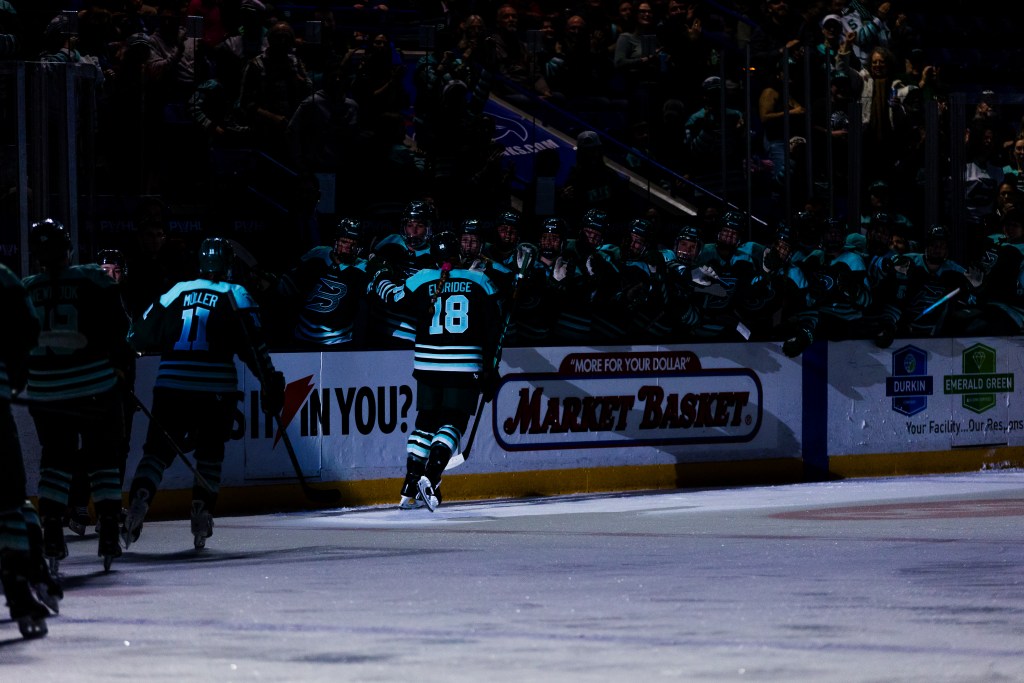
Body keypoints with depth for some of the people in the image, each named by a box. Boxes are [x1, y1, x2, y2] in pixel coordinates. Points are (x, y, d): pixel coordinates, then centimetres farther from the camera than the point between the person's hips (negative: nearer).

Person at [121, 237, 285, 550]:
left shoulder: (176, 292, 14)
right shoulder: (235, 295, 6)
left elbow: (141, 338, 16)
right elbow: (253, 345, -2)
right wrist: (270, 381, 1)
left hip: (171, 383, 2)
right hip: (216, 388, -2)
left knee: (157, 449, 2)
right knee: (210, 452, 14)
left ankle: (139, 500, -20)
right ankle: (202, 511, 4)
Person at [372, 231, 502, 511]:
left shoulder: (420, 281, 1)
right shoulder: (480, 282, 1)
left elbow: (395, 299, 19)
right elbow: (493, 329, 2)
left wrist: (382, 280, 41)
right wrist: (490, 370, 9)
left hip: (428, 363, 2)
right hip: (465, 365, -2)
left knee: (425, 422, 12)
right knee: (452, 423, 0)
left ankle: (411, 490, 8)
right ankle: (430, 477, -22)